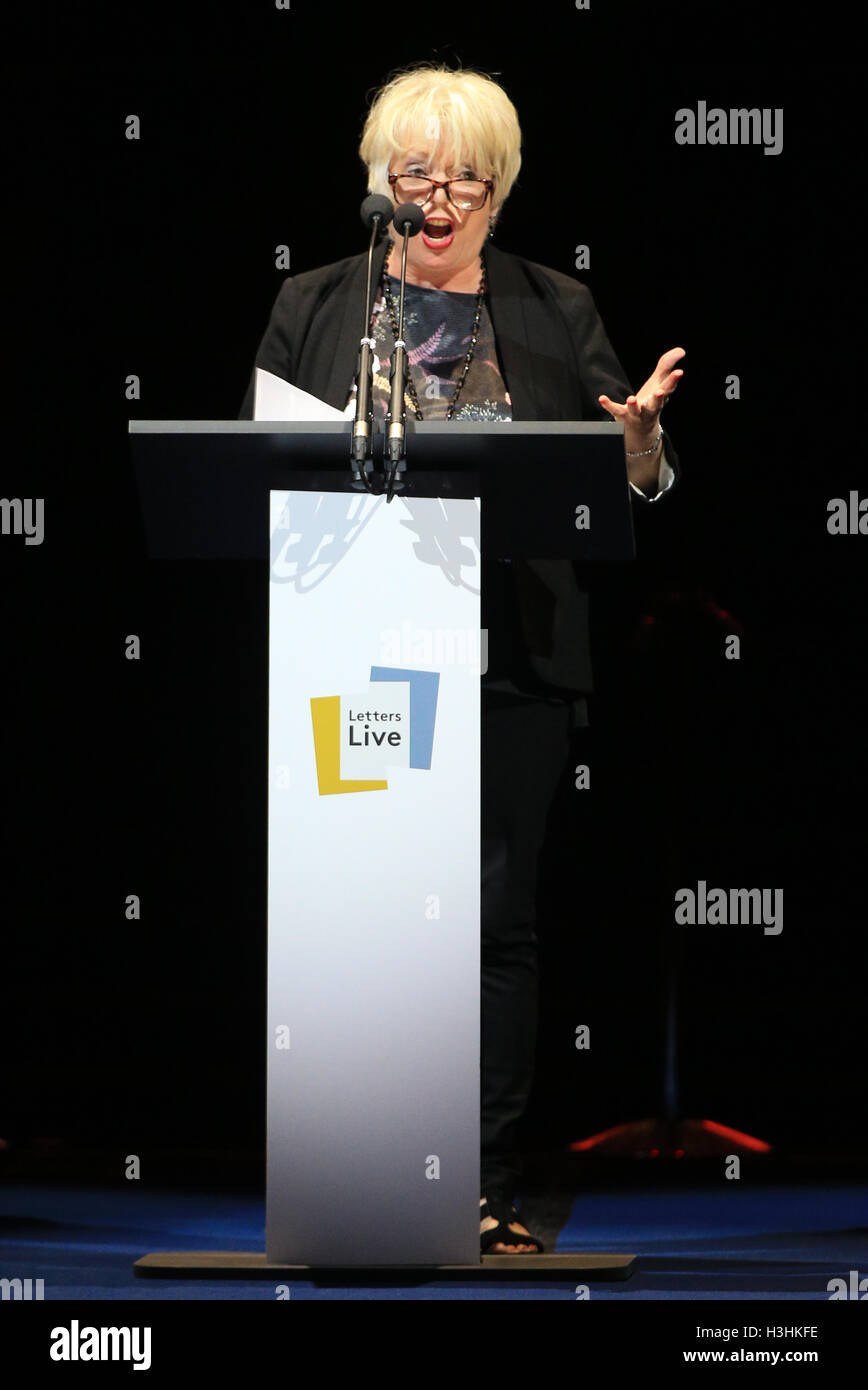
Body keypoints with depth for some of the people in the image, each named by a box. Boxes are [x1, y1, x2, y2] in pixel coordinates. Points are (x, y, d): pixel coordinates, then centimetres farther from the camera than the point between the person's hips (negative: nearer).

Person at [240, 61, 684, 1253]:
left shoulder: (557, 315, 11)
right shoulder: (313, 308, 12)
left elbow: (631, 486, 8)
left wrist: (641, 436, -14)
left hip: (509, 664, 0)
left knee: (500, 919, 0)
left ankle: (493, 1191, 4)